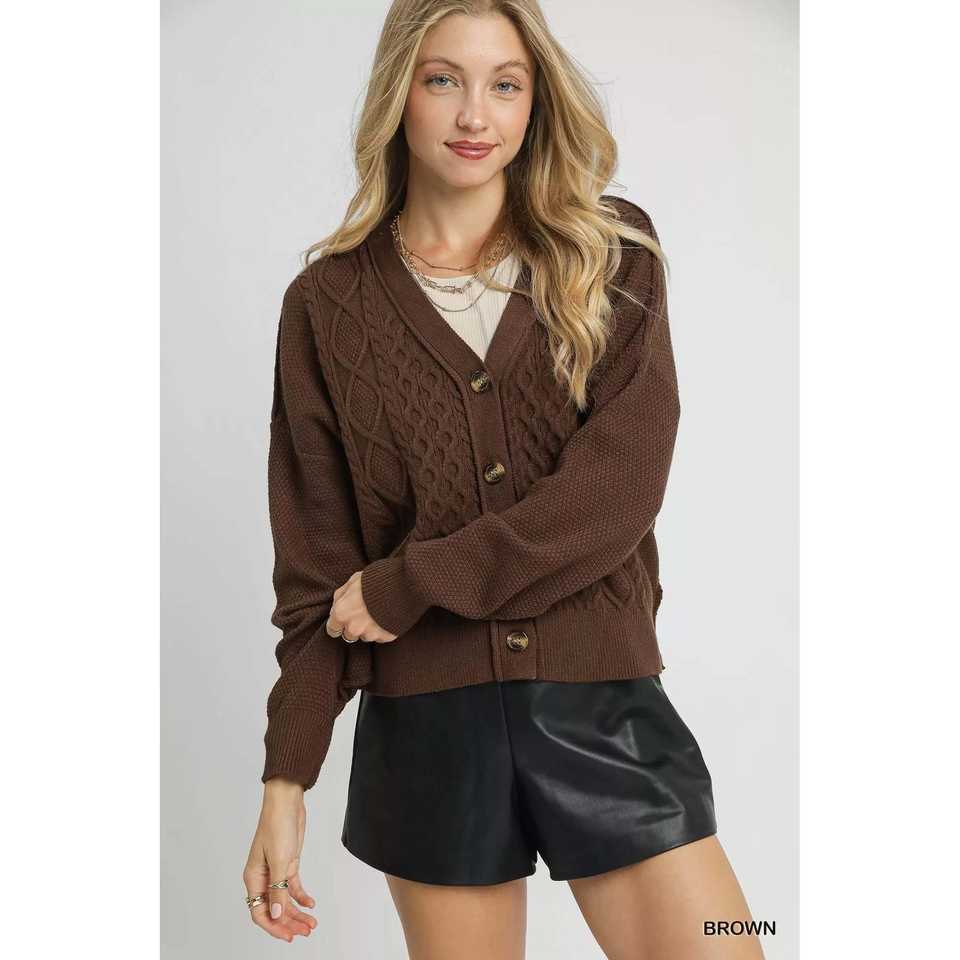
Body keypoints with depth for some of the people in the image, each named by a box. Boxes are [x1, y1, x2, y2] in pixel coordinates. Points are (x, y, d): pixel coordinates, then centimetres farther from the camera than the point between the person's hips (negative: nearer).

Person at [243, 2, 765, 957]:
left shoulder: (612, 257, 3)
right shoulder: (329, 302, 2)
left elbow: (619, 489, -10)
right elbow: (315, 566, 2)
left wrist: (407, 584, -12)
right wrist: (286, 779, -2)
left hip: (605, 705, 0)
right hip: (426, 723, 0)